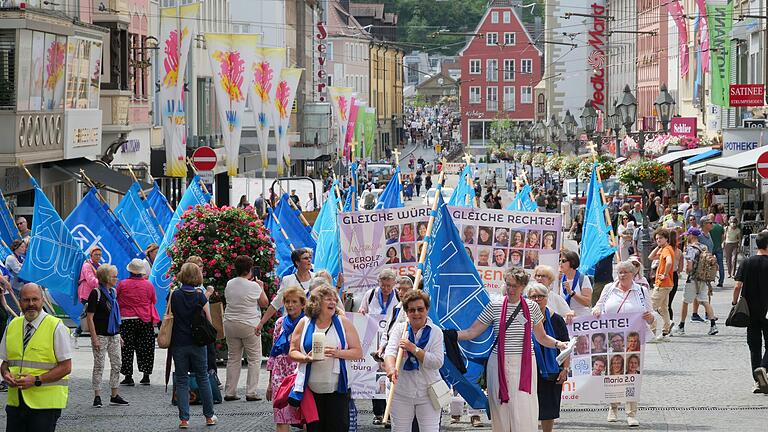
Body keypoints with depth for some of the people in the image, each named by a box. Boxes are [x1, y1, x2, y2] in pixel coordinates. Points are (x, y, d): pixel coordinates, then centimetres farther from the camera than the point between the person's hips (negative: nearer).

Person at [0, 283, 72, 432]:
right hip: (15, 401, 5)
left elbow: (66, 367, -8)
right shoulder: (12, 326, 11)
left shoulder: (56, 327, -6)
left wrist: (36, 380, -17)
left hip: (45, 402, -5)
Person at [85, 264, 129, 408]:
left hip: (113, 334, 7)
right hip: (101, 335, -7)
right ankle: (97, 397, 5)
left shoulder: (113, 292, 10)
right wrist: (94, 338, -18)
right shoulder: (96, 293, -13)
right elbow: (90, 317, -14)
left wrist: (119, 335, 18)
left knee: (117, 364, 7)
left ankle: (115, 396, 15)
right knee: (99, 365, -2)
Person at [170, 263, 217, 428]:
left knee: (181, 380, 7)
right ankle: (209, 416, 20)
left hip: (178, 344, 0)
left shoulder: (174, 295, -6)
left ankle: (184, 418, 0)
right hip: (197, 344, 0)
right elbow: (208, 320, -2)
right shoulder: (200, 296, -9)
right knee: (202, 378, 13)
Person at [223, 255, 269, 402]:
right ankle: (251, 392, -1)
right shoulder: (253, 286, -12)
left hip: (230, 325, 5)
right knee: (254, 359, 5)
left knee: (233, 358, 12)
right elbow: (265, 303, -1)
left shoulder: (229, 284, 2)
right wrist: (261, 288, 14)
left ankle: (229, 392, 10)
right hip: (249, 326, -5)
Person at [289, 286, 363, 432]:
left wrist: (339, 353, -15)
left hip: (337, 388, -1)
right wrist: (306, 358, -14)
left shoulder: (343, 322, 5)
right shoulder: (304, 323, 6)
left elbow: (358, 352, 3)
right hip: (311, 389, 1)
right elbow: (292, 352, 6)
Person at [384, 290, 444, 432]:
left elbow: (437, 362, -10)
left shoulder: (435, 332, 1)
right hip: (401, 392, 1)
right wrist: (391, 368, -35)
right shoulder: (399, 328, 4)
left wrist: (414, 349, -19)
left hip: (428, 393, -1)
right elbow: (390, 352, -14)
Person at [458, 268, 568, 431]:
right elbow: (471, 333, 3)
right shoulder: (494, 306, 3)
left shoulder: (531, 307, 6)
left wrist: (557, 343, -3)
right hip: (499, 363, 0)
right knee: (501, 411, 0)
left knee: (524, 412, -7)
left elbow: (541, 337, 14)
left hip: (524, 365, 0)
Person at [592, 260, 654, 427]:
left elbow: (649, 317, 11)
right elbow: (599, 307, 16)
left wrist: (649, 317, -13)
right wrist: (596, 311, -8)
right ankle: (613, 408, 24)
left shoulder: (641, 291, 8)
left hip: (632, 340, -2)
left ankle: (632, 414, -6)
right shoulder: (609, 289, 11)